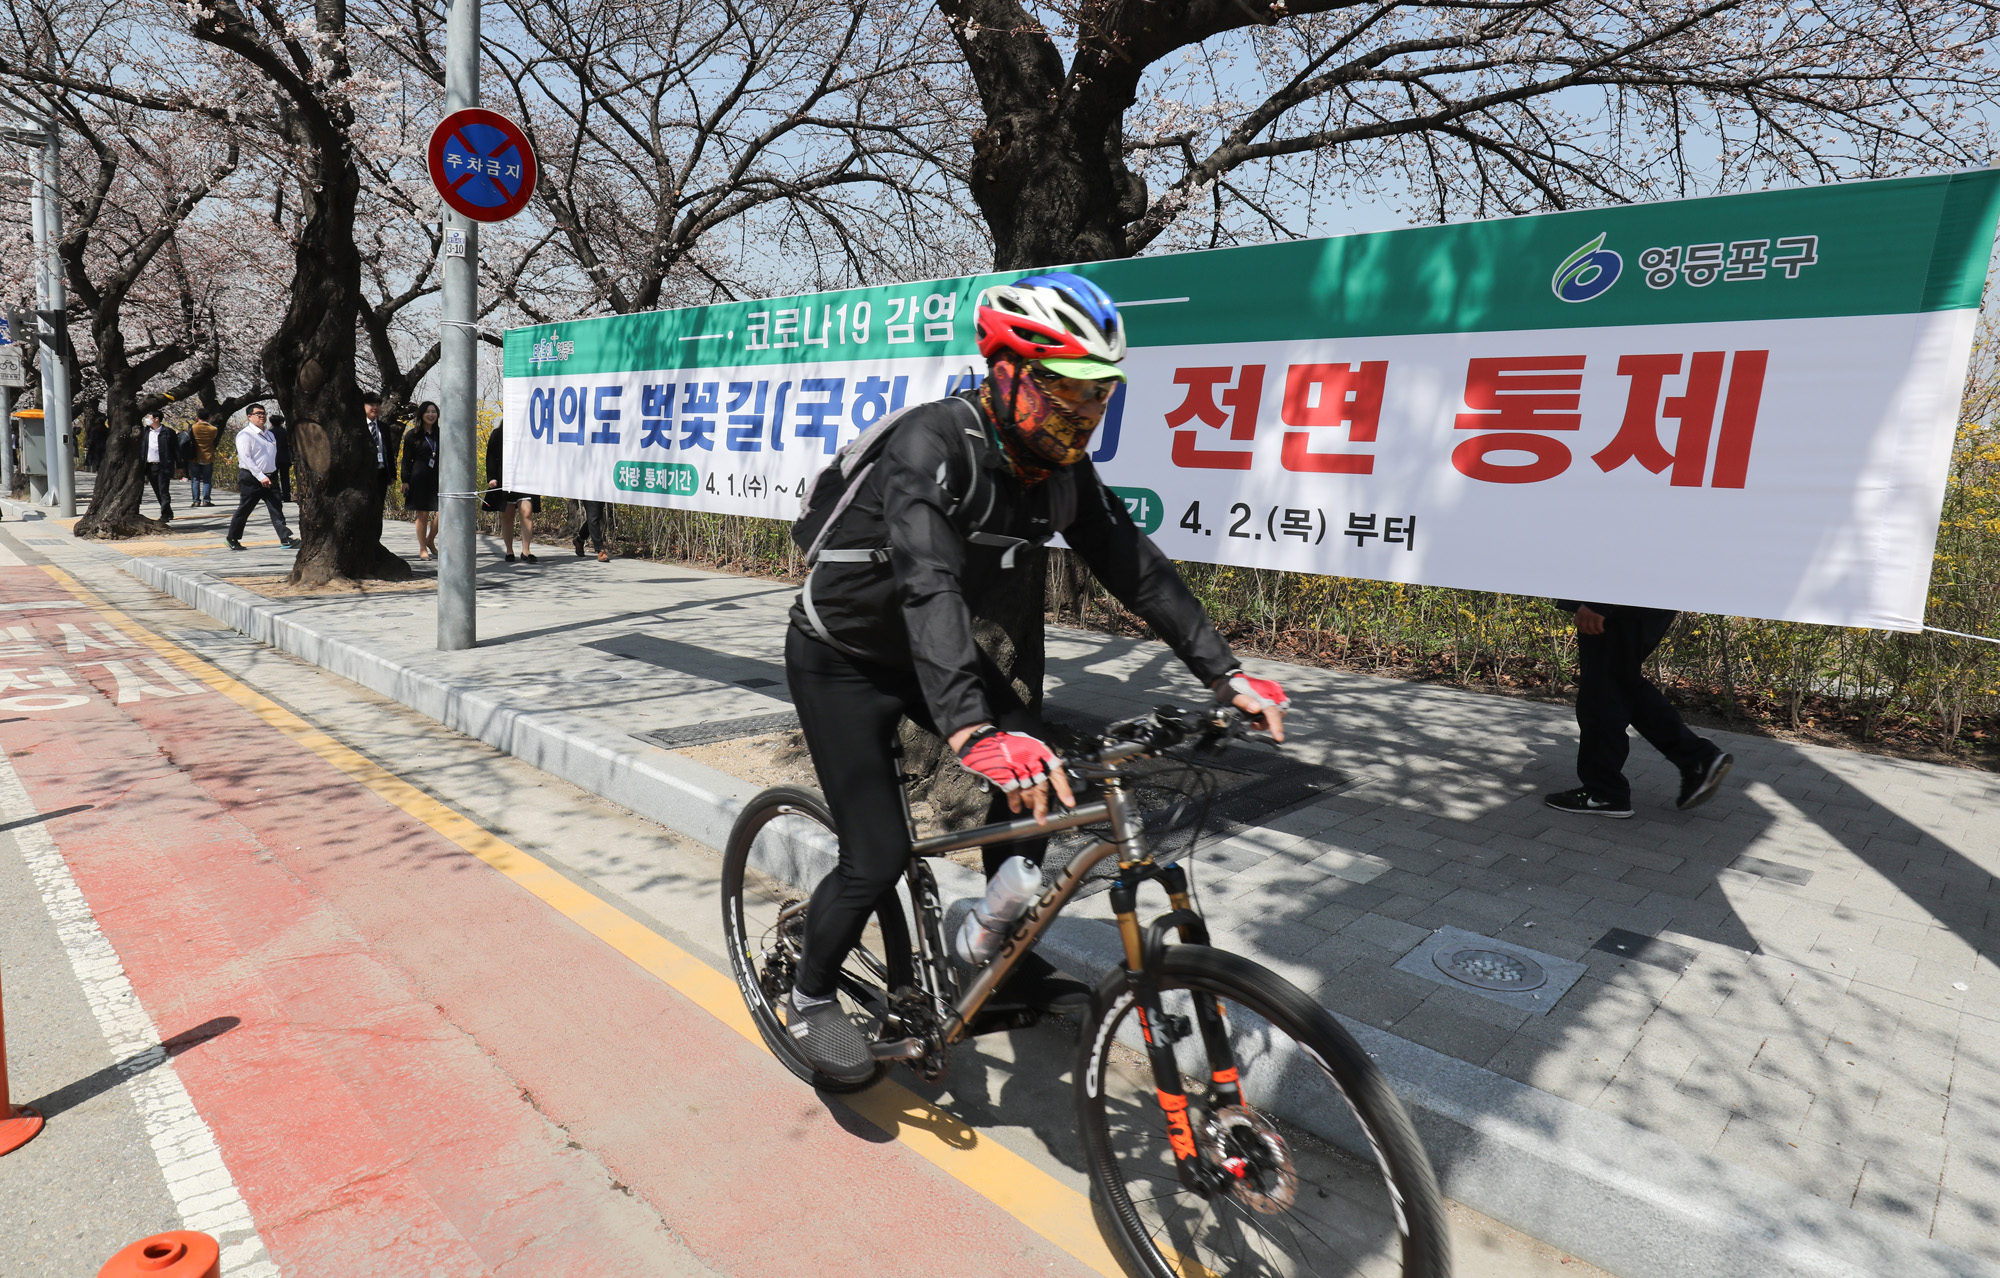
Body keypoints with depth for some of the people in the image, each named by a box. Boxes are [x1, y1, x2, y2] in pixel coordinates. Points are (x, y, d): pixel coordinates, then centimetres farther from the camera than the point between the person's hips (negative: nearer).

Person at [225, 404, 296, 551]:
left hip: (270, 477, 6)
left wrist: (271, 475, 16)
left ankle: (285, 539, -12)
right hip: (251, 478, -6)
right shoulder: (244, 435, -7)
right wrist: (261, 477, -22)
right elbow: (246, 458, -15)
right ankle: (232, 539, 19)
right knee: (243, 511, 4)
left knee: (276, 509, -5)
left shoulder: (269, 434, 15)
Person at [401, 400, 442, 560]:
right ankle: (422, 549, 9)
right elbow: (406, 461, 2)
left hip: (438, 478, 3)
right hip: (419, 479, -3)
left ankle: (430, 540, 18)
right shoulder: (412, 436, 3)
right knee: (422, 514, -1)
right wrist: (405, 481, -5)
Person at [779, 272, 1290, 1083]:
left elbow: (1135, 567, -9)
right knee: (879, 856, -11)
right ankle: (810, 997, 19)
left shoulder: (1061, 467, -10)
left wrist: (1227, 676, -16)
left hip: (932, 650, 7)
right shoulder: (933, 443, -32)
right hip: (841, 658, -6)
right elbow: (928, 585, -46)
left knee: (1040, 780, -6)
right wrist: (974, 731, -60)